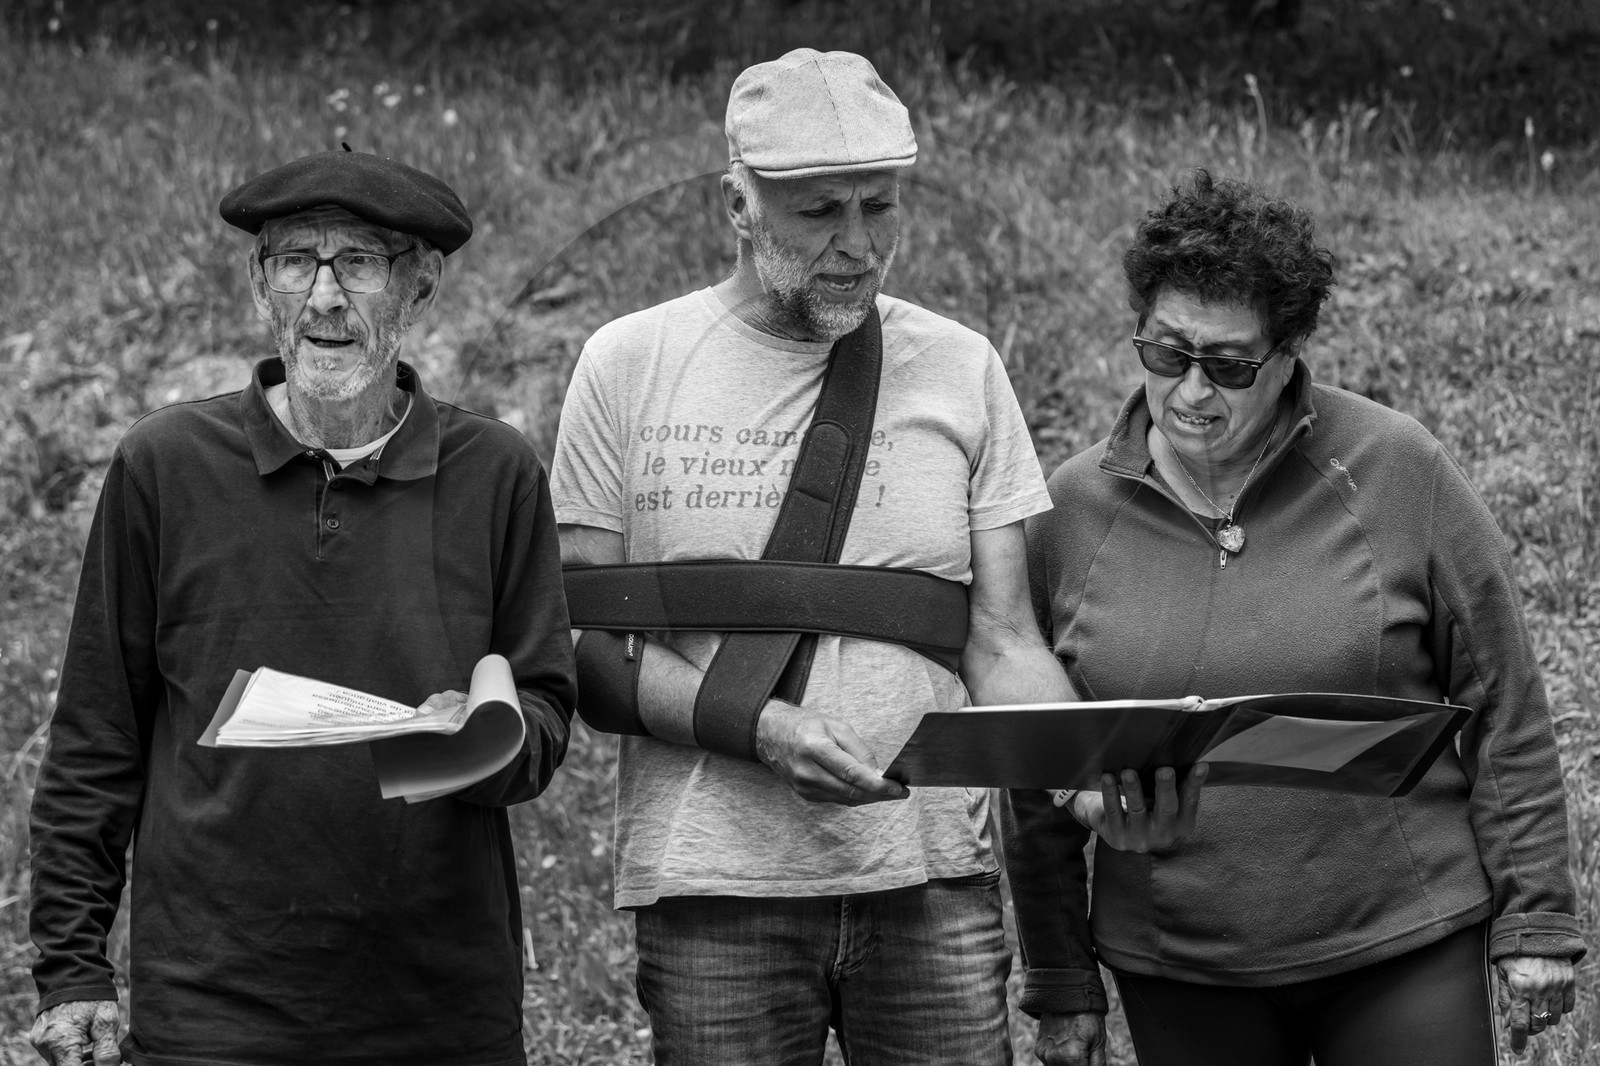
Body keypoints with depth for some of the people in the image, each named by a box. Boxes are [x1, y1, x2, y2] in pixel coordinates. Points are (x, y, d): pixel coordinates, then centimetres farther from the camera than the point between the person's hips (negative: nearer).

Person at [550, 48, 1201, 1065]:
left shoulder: (961, 370, 7)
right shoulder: (631, 368, 2)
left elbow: (1003, 644, 4)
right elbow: (583, 645, -1)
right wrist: (758, 728, -16)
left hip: (933, 873, 1)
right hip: (714, 881, -1)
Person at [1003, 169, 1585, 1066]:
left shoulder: (1396, 472, -4)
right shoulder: (1072, 512, 2)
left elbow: (1503, 707, 1)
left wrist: (1534, 919, 0)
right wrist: (1054, 978, 10)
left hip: (1405, 951, -2)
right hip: (1176, 976, 2)